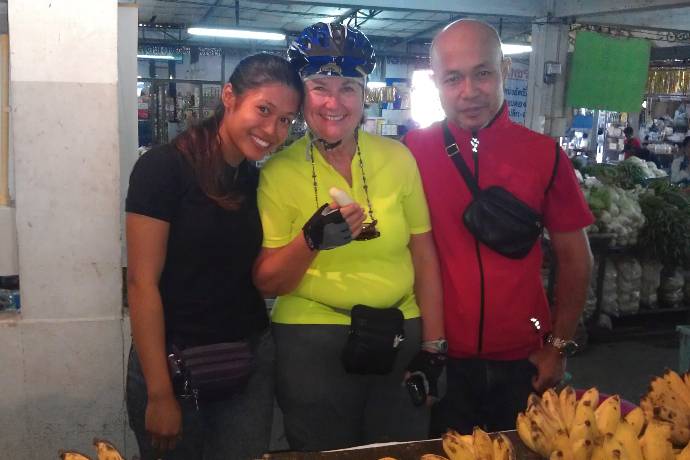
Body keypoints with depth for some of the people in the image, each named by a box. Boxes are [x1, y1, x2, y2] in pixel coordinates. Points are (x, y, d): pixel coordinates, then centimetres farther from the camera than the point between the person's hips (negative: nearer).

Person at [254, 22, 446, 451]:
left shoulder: (399, 158, -2)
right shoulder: (279, 171, -5)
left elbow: (424, 257, 4)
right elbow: (267, 282, -6)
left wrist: (433, 345, 3)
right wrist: (311, 240, -23)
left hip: (402, 338, 2)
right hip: (312, 344, -1)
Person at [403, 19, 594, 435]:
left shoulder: (545, 155, -4)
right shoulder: (411, 152, -7)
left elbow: (575, 259, 3)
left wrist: (559, 346, 2)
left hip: (524, 361, 1)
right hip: (441, 358, -1)